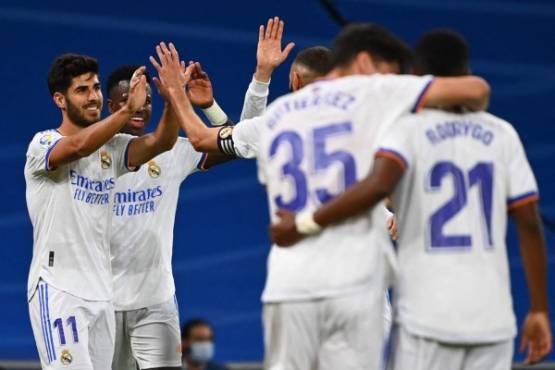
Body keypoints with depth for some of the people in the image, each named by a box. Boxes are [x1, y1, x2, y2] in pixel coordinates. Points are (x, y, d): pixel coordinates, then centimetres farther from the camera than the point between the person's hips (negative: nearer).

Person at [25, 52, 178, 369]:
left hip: (101, 292, 6)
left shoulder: (111, 148, 13)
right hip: (58, 290, -6)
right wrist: (127, 110, -37)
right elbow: (78, 146, -27)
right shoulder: (43, 144, -5)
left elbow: (160, 142, -4)